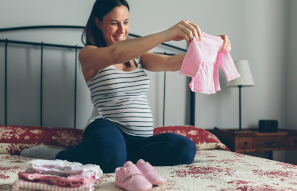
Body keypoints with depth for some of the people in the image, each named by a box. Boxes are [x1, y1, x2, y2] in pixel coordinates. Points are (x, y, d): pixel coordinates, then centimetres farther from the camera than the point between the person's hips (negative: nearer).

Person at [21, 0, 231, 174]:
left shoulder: (137, 55, 18)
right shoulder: (88, 54, 0)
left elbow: (171, 62, 0)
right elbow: (115, 54, -24)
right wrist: (167, 34, -36)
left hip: (141, 138, 6)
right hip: (108, 127, -5)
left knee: (185, 148, -23)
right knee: (111, 156, -41)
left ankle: (121, 157, -16)